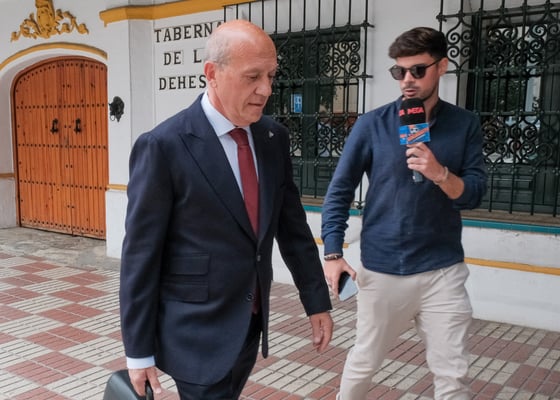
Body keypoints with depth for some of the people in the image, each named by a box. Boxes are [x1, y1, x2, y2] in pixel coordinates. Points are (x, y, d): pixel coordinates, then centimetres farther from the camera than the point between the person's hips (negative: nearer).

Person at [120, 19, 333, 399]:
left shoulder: (274, 138, 0)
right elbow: (141, 254, -13)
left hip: (251, 322, 6)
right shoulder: (163, 146, -17)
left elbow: (293, 225, 8)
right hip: (197, 331, -6)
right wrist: (139, 351, -9)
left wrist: (317, 300, 9)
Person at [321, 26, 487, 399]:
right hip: (381, 269, -1)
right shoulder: (372, 124, -5)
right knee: (363, 363, 15)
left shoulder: (464, 124, 0)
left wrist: (439, 173, -23)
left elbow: (474, 194, -3)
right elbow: (340, 191, -1)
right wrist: (333, 254, -6)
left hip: (443, 270, 1)